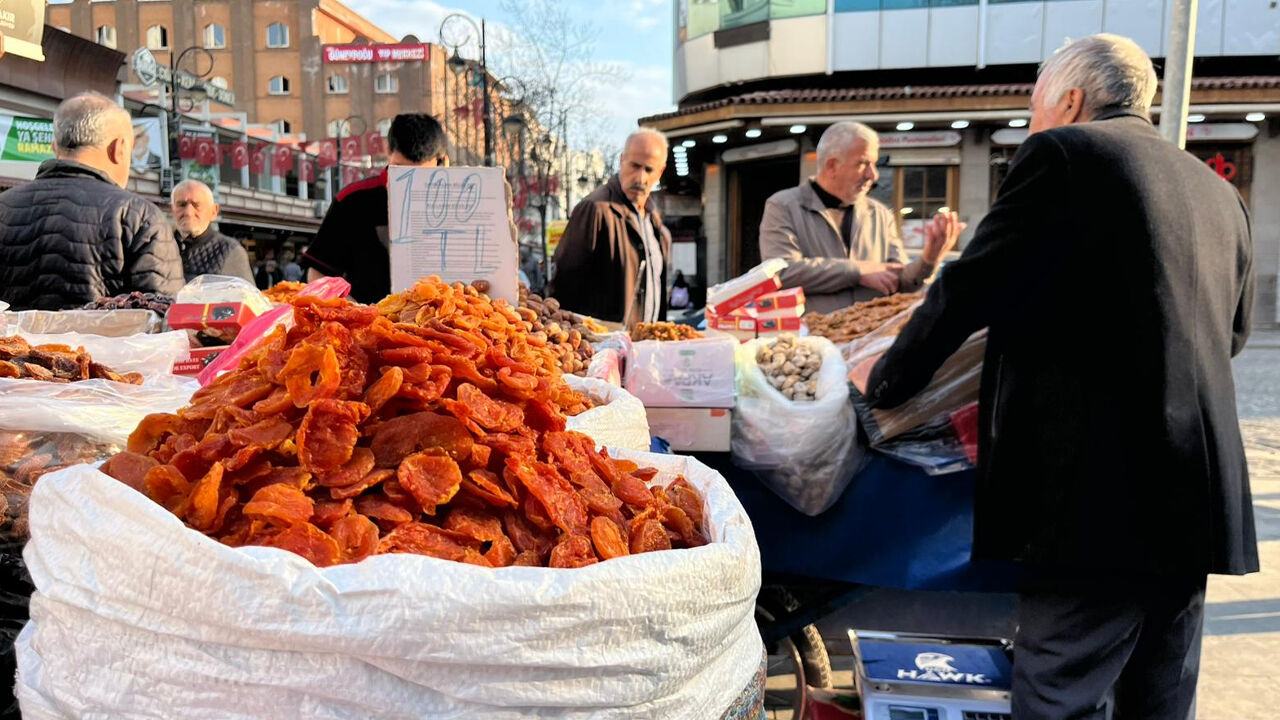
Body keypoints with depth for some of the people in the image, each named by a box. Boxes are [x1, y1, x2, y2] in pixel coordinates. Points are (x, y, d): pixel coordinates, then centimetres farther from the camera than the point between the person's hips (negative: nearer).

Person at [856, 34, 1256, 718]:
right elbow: (1232, 332, 25)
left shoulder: (1062, 153, -5)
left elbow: (968, 290, -8)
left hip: (1099, 494, -8)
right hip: (1197, 495, 8)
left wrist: (884, 379, 5)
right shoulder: (1219, 192, 17)